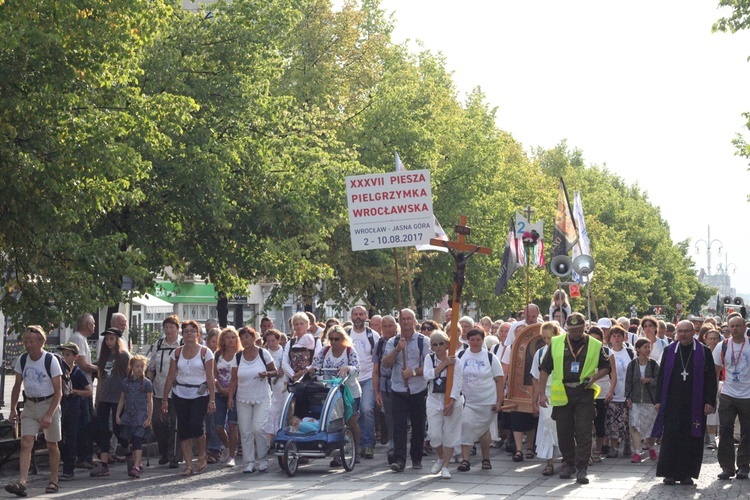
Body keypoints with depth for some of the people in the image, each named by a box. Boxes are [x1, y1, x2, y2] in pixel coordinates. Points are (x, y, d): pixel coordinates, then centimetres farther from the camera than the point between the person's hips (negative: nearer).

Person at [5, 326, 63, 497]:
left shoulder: (51, 361, -14)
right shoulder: (22, 360, 0)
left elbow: (58, 391, -13)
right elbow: (17, 386, 12)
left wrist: (49, 415, -21)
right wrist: (13, 410, 3)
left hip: (49, 404, -3)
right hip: (30, 406, 4)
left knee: (52, 445, 7)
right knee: (26, 443, -11)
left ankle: (54, 481, 21)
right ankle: (21, 483, -20)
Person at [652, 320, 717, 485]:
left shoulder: (704, 352, 2)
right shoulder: (669, 351, 7)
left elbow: (711, 379, 1)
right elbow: (661, 377, 9)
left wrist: (710, 401, -6)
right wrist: (659, 400, 3)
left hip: (695, 403, -1)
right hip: (672, 402, 1)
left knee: (691, 439, 2)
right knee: (671, 438, -2)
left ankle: (687, 473, 11)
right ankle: (670, 473, 6)